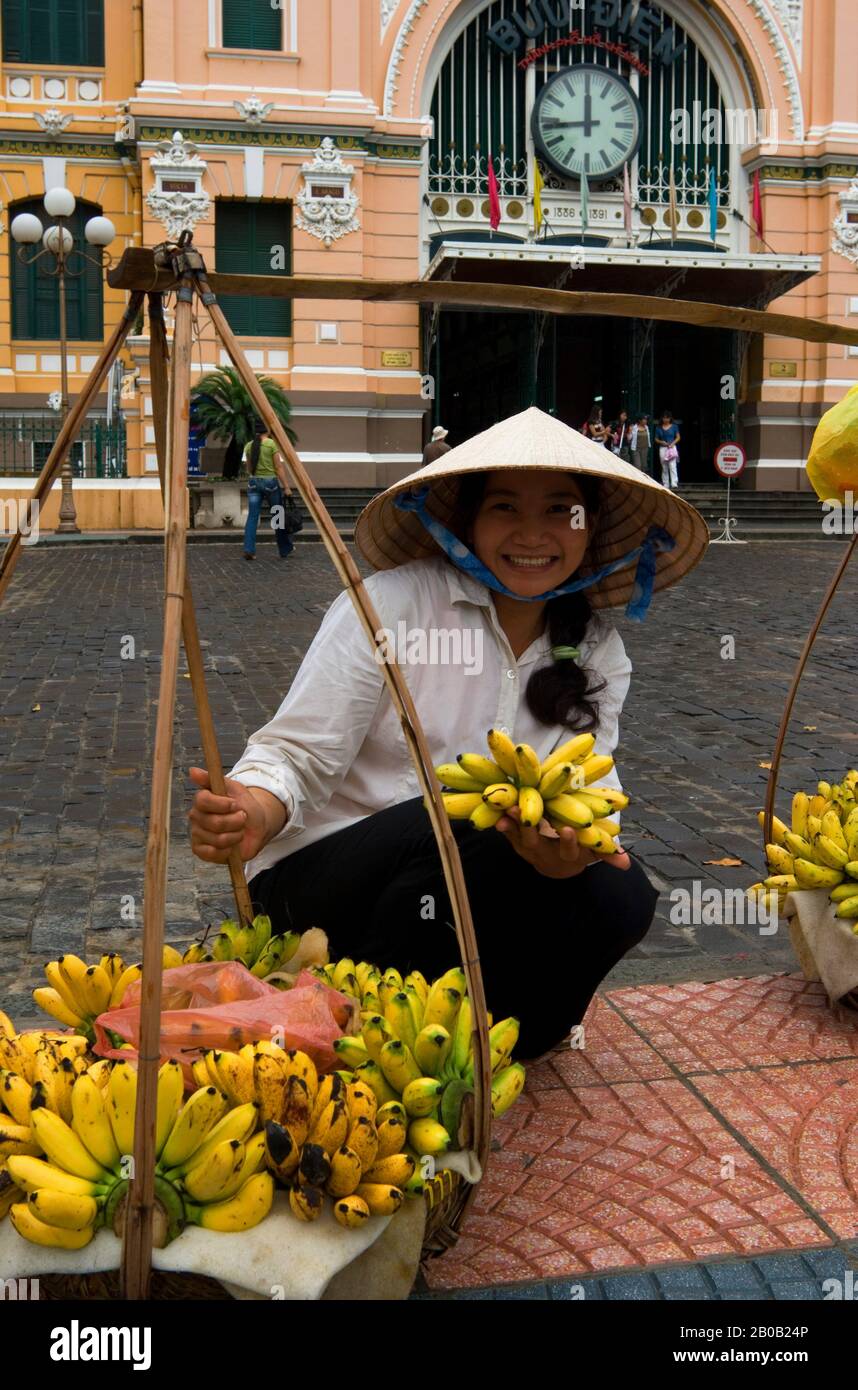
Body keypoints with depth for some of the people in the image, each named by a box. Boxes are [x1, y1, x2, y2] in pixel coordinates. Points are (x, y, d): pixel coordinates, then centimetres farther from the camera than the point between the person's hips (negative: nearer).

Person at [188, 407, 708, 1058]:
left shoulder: (598, 654, 4)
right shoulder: (392, 603, -12)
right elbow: (296, 754, -14)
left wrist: (576, 839, -34)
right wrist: (253, 815, -37)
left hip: (468, 898, 4)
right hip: (319, 883, -4)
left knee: (620, 898, -22)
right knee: (469, 816, -33)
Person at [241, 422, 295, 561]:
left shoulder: (248, 446, 5)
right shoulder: (272, 444, -7)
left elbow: (249, 469, 14)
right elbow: (279, 468, -8)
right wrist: (286, 487, -5)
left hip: (254, 482, 3)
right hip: (270, 482, -3)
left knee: (252, 517, 1)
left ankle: (249, 550, -12)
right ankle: (285, 549, 22)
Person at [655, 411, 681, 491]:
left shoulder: (674, 426, 5)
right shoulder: (659, 428, 10)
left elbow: (678, 437, 6)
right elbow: (656, 439, 13)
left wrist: (673, 443, -10)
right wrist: (661, 442, -8)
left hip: (672, 447, -3)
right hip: (662, 448, 3)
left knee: (672, 466, -15)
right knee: (664, 468, 6)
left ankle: (674, 484, -22)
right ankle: (665, 485, 11)